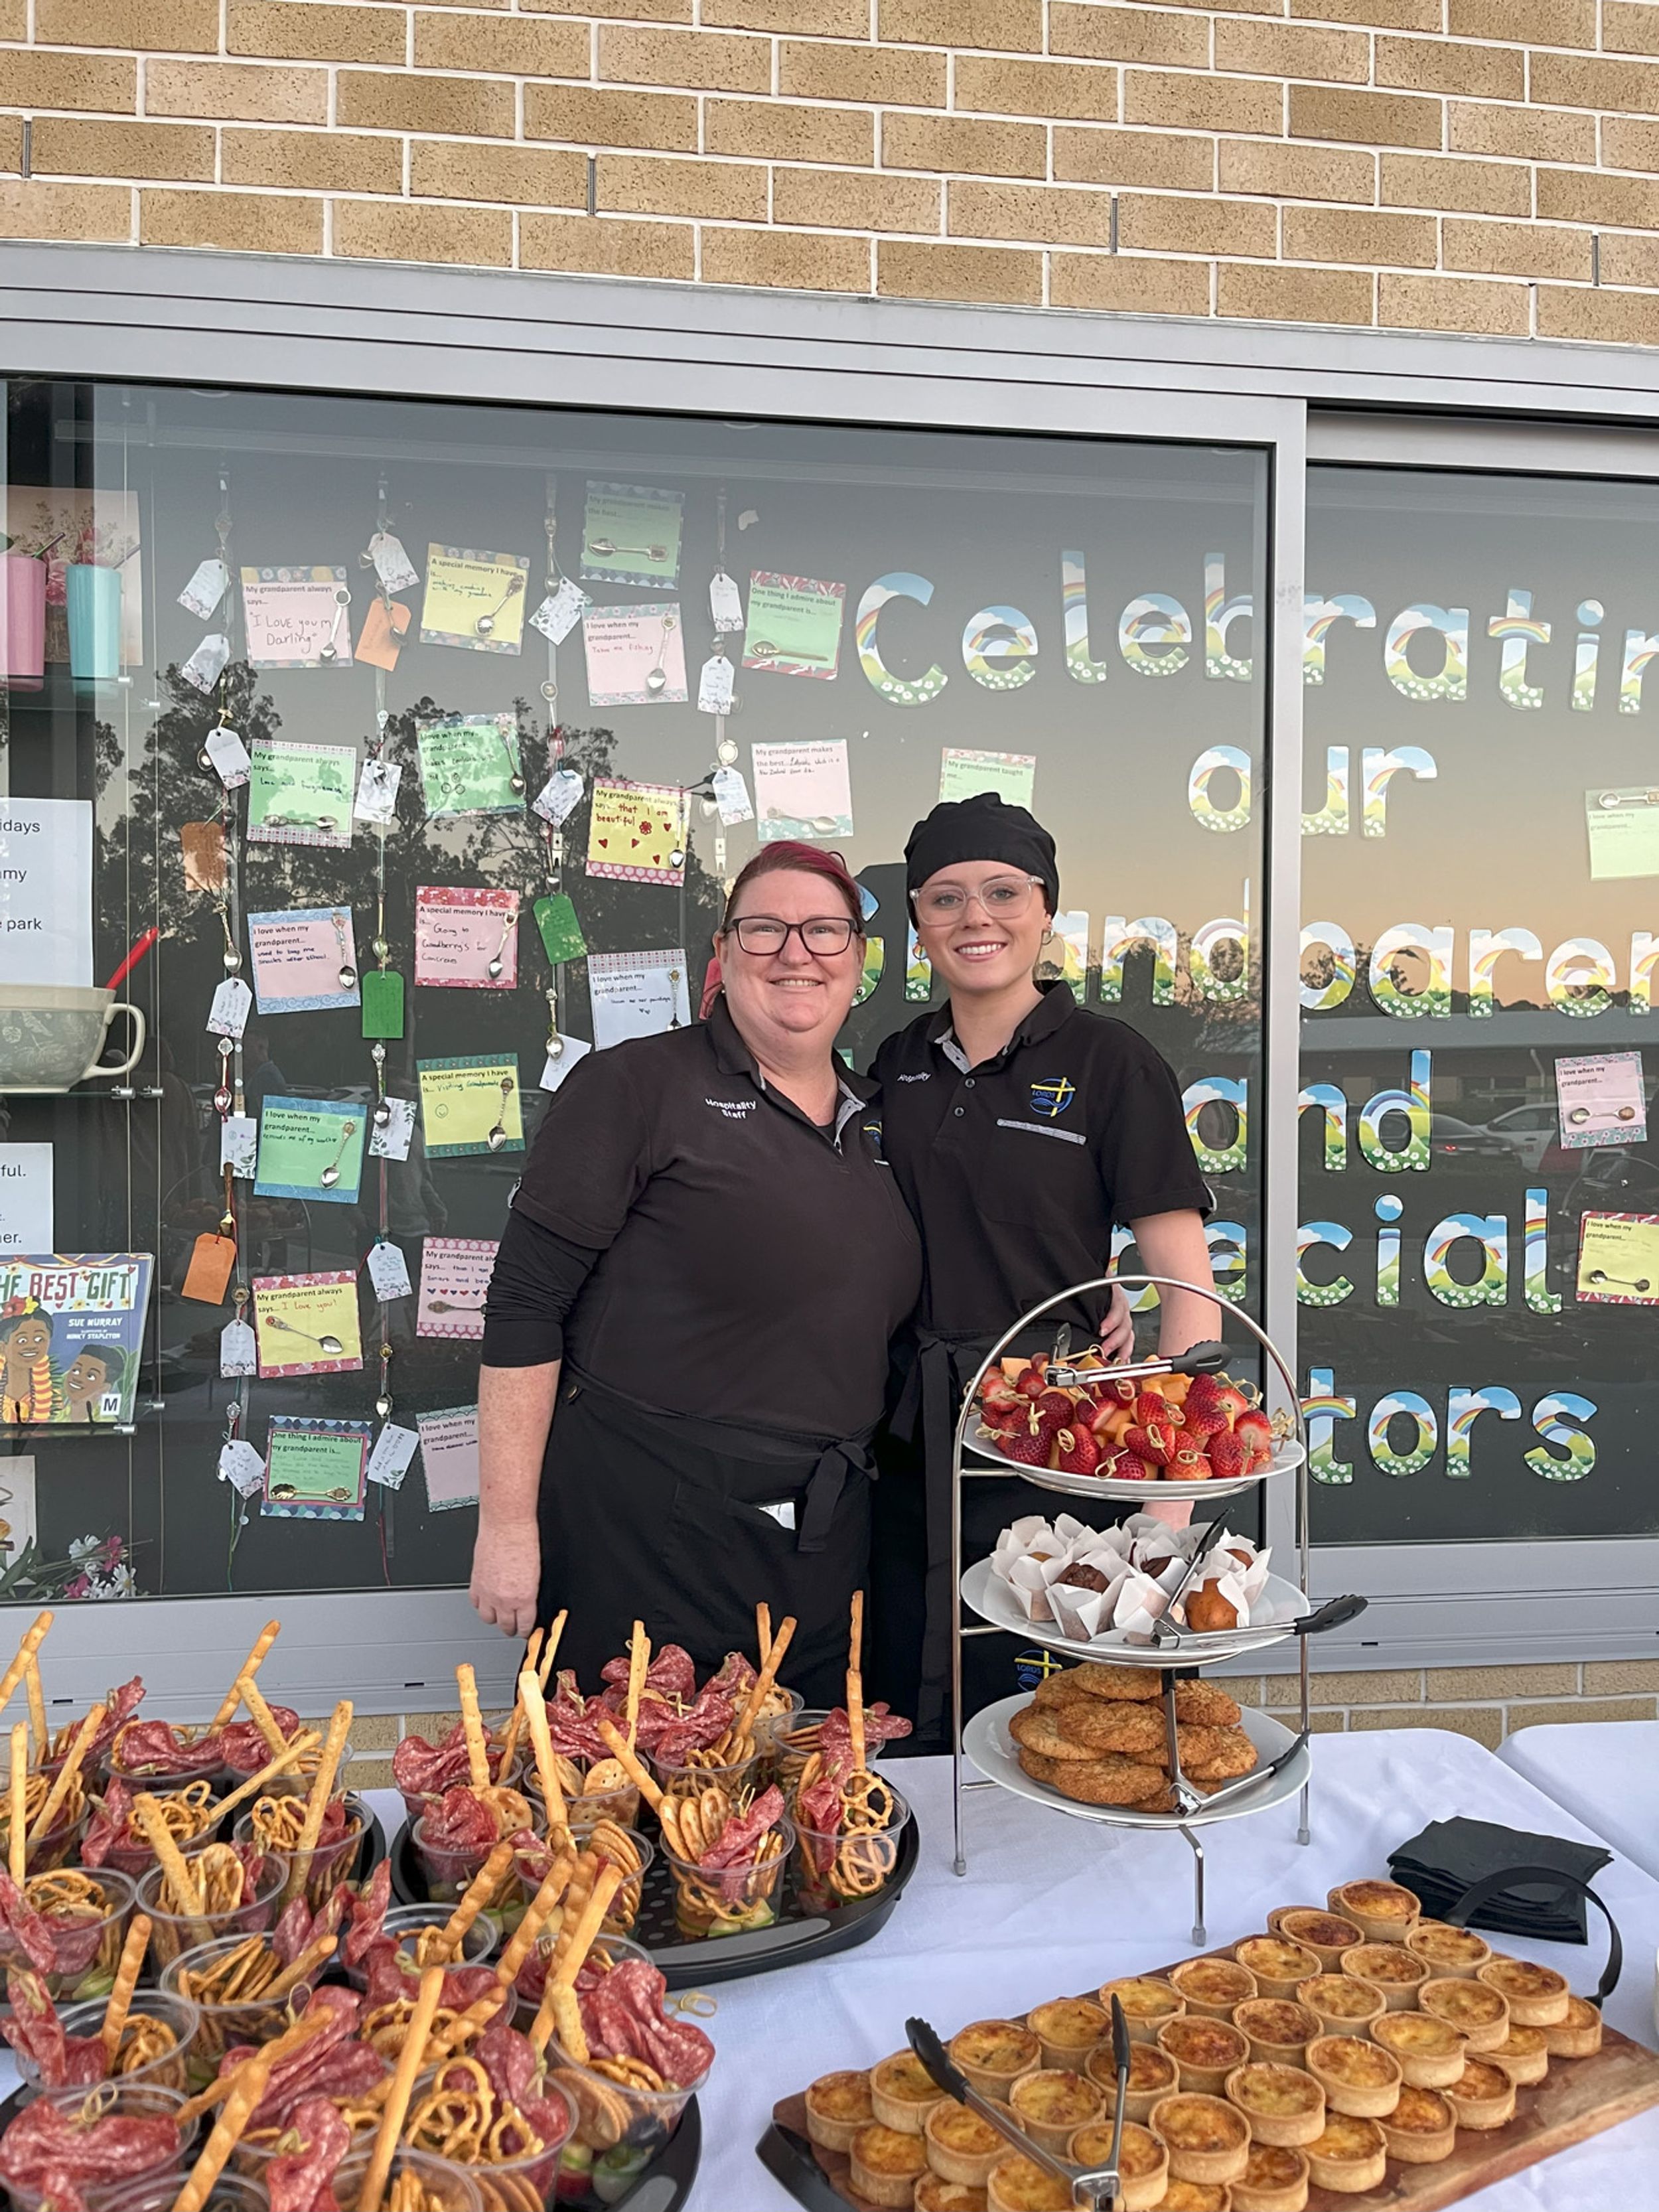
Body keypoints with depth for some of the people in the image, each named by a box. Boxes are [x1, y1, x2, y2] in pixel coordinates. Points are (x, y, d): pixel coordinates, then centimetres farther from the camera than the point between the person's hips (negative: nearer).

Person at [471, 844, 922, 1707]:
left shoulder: (876, 1121, 12)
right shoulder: (636, 1085, -7)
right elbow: (524, 1305, -10)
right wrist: (507, 1524, -13)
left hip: (822, 1545, 6)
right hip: (644, 1533, -5)